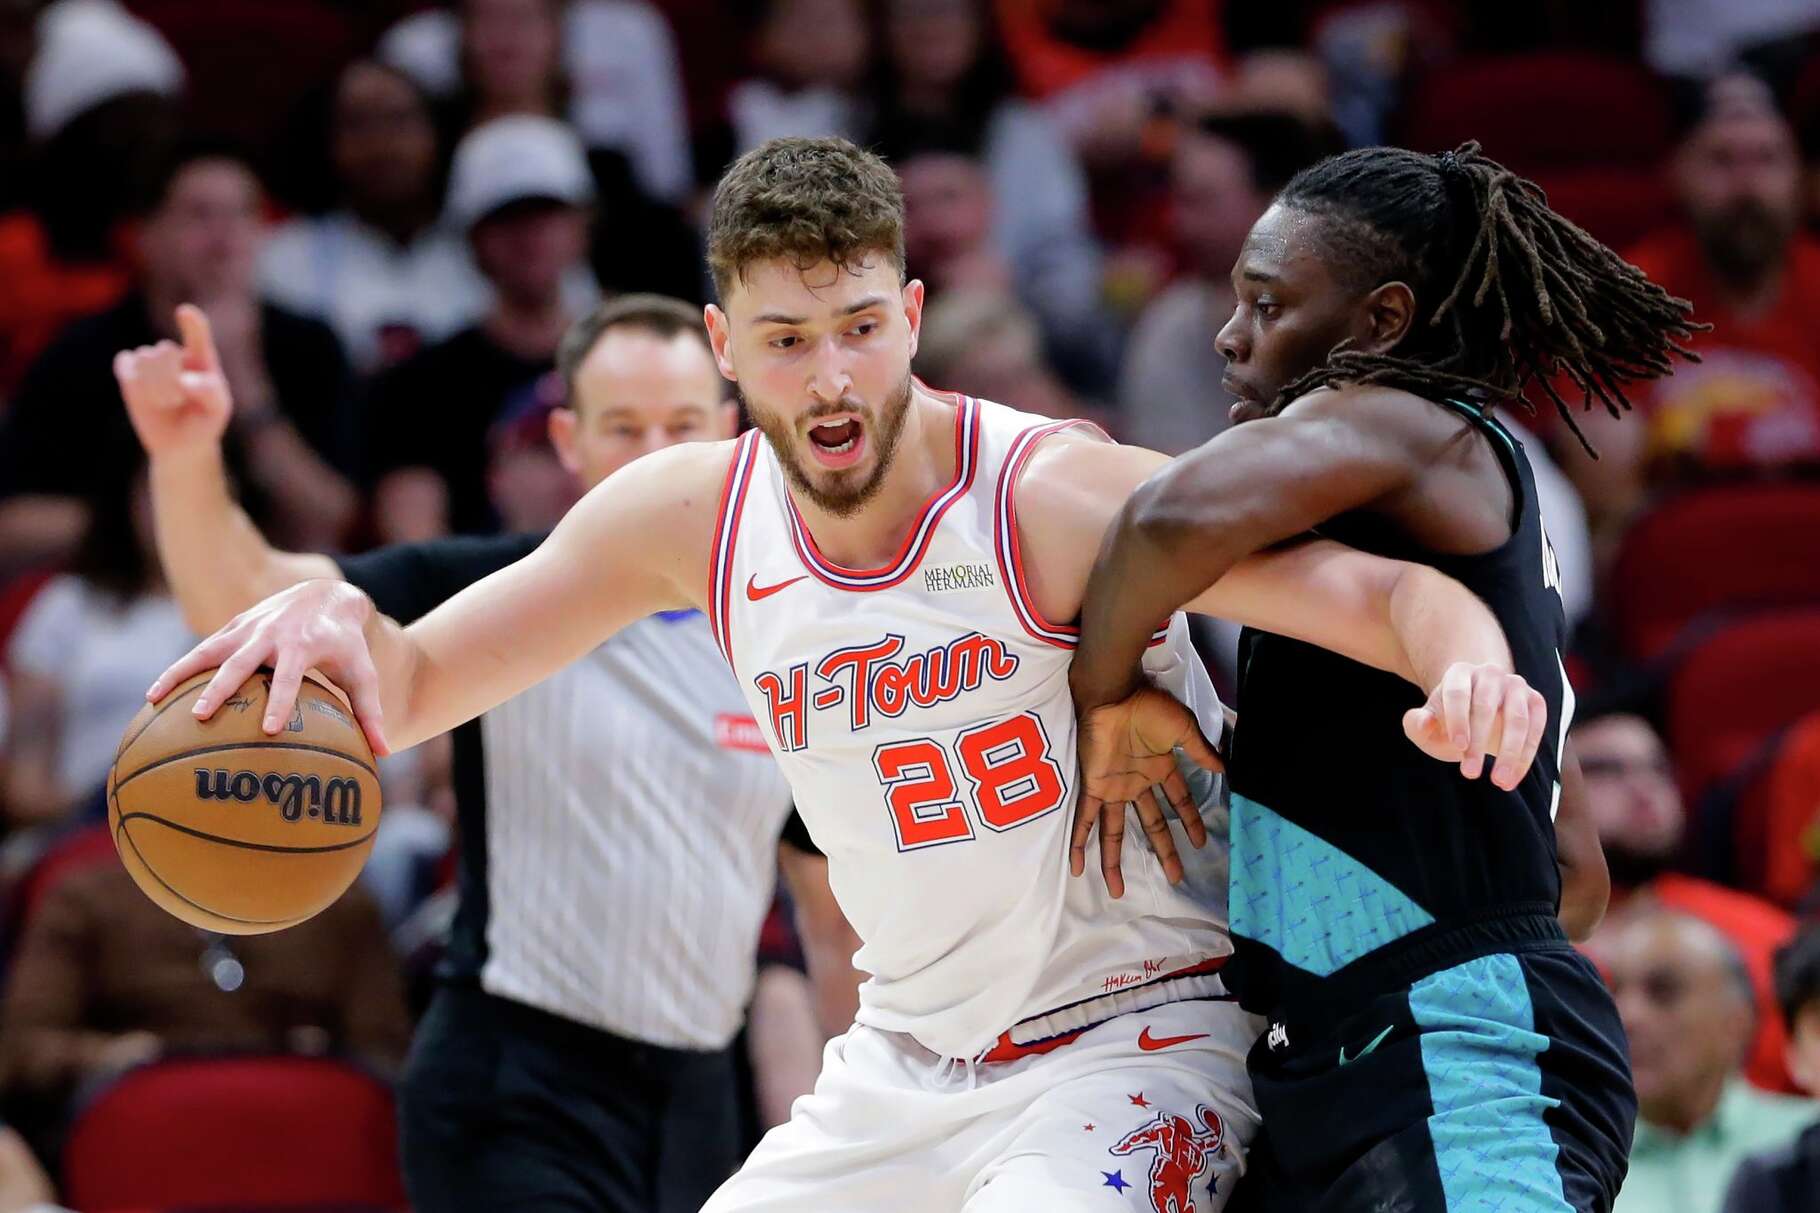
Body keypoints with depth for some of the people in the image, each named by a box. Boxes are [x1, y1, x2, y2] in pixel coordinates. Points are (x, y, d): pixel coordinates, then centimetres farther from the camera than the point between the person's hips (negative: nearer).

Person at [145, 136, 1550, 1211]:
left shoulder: (1057, 497, -21)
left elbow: (1382, 589, -29)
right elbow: (411, 690, 2)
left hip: (1138, 1037, -6)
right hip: (908, 1056, 6)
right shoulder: (692, 515, -4)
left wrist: (1469, 667, -52)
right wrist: (336, 617, -21)